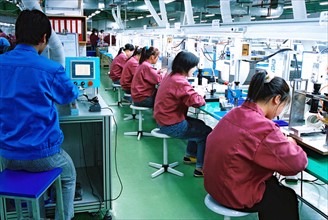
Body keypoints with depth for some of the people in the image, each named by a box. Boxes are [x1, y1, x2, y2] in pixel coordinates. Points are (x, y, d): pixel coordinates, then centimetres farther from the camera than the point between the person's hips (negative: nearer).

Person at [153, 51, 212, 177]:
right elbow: (195, 101, -28)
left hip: (164, 120, 10)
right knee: (207, 131, -1)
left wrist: (197, 93, 0)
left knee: (199, 124, 23)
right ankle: (201, 168, 5)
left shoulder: (171, 76, 8)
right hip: (172, 126, -10)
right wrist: (201, 95, -6)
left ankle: (190, 155, 33)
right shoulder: (180, 81, -24)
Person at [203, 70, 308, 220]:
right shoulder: (264, 128, -28)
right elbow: (298, 163, -20)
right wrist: (290, 144, 1)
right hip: (235, 195, -8)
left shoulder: (235, 113, -2)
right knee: (287, 198, 18)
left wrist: (280, 140, 4)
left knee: (274, 182, 26)